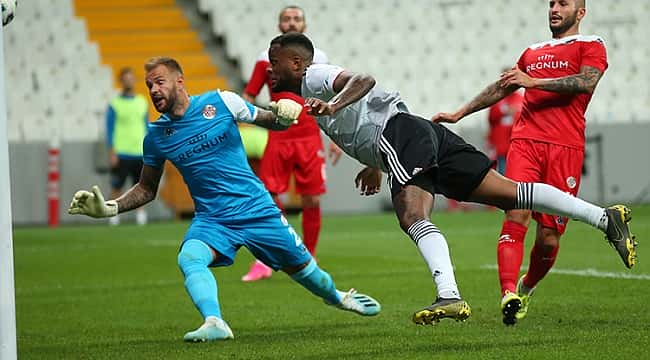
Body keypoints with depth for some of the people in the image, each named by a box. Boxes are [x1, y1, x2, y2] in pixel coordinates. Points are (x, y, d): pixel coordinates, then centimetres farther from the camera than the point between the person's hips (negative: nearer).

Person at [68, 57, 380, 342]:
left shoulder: (221, 102, -7)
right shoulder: (156, 136, 0)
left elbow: (266, 120, 7)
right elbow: (147, 189, 13)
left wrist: (281, 117, -17)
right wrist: (109, 208, -2)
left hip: (257, 209, -1)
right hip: (211, 220, 1)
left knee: (301, 267, 10)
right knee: (189, 258, -31)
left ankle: (338, 298, 41)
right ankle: (214, 323, -42)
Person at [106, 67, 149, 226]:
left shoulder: (142, 102, 12)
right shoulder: (115, 104, 1)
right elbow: (110, 129, -1)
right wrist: (112, 153, -8)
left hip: (139, 152, 3)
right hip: (121, 153, -3)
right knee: (117, 186, -2)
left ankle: (141, 213, 7)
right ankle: (114, 214, 2)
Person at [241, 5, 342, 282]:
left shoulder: (318, 58, 7)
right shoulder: (267, 59, 5)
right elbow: (248, 96, 7)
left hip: (310, 139, 1)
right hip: (278, 140, -1)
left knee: (312, 202, -1)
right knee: (268, 198, -8)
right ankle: (263, 263, 2)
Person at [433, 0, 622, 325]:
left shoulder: (590, 46, 10)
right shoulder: (533, 53, 27)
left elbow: (587, 81, -10)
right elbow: (501, 87, 37)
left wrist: (533, 81, -15)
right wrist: (459, 114, 35)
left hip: (566, 148, -3)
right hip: (525, 141, 4)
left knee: (549, 236, -4)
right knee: (515, 216, -18)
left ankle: (527, 288, 22)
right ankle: (508, 294, -29)